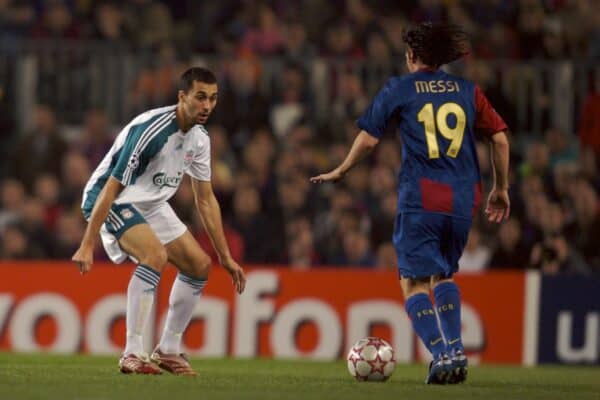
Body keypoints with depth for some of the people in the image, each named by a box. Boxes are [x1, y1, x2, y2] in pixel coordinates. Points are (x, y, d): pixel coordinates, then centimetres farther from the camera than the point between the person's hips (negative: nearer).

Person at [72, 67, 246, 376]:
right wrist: (87, 244, -31)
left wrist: (225, 256, 7)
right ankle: (132, 354, -27)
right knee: (156, 255, -31)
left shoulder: (199, 138, -2)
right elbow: (111, 187, -29)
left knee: (199, 265, 4)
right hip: (113, 201, -9)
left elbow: (205, 199, 8)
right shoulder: (150, 130, -29)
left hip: (151, 204, 9)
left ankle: (168, 350, 17)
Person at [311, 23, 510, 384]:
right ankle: (456, 350, 8)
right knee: (444, 274, 22)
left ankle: (441, 353, -17)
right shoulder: (467, 90, 12)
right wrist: (501, 189, 20)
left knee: (414, 282, 0)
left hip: (420, 198, -4)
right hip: (463, 199, 4)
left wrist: (340, 172, 17)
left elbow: (369, 138, 2)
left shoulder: (399, 89, 5)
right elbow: (500, 138, 10)